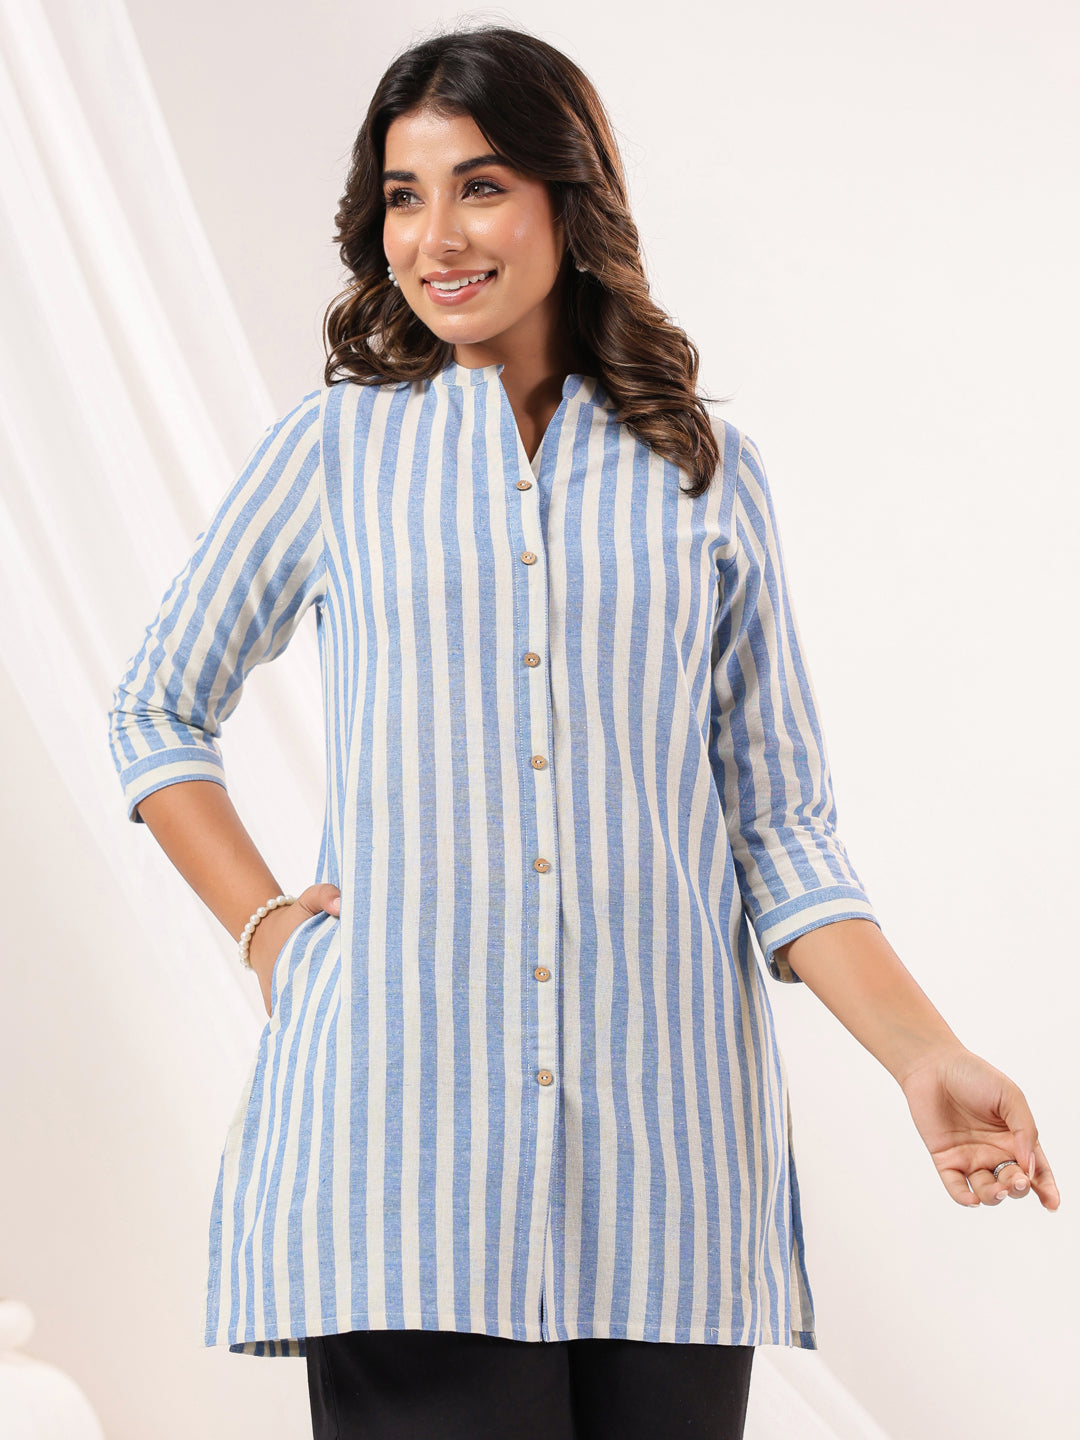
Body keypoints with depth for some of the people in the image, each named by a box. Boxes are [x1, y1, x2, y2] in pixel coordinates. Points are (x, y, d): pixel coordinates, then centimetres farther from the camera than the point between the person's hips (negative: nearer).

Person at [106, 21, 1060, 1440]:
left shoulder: (707, 474, 10)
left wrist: (925, 1056, -5)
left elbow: (778, 825, 7)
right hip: (404, 1133, -1)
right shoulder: (336, 448, 8)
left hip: (666, 1152, 1)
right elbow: (158, 713, 19)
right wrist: (266, 925, 5)